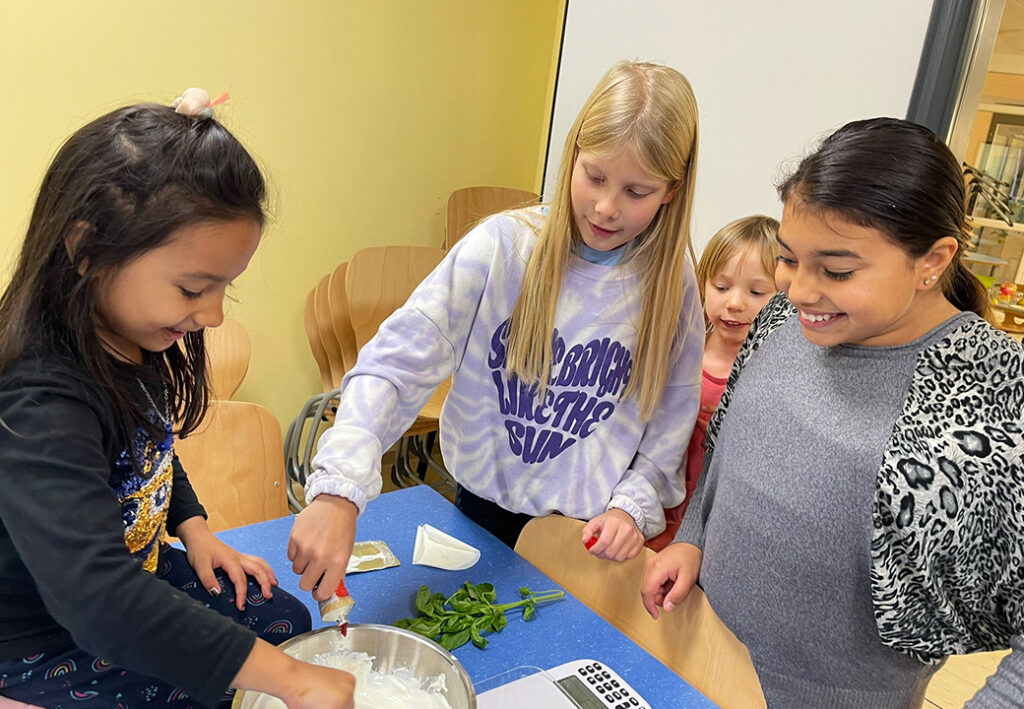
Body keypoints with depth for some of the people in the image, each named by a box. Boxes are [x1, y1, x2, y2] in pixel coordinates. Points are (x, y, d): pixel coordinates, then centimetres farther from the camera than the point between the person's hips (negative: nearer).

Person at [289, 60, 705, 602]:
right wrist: (338, 489, -38)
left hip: (595, 532, 1)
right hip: (485, 509, 0)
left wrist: (634, 503, -10)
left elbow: (675, 408, 2)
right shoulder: (503, 247, -19)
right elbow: (398, 362, -26)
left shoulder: (671, 282, -9)